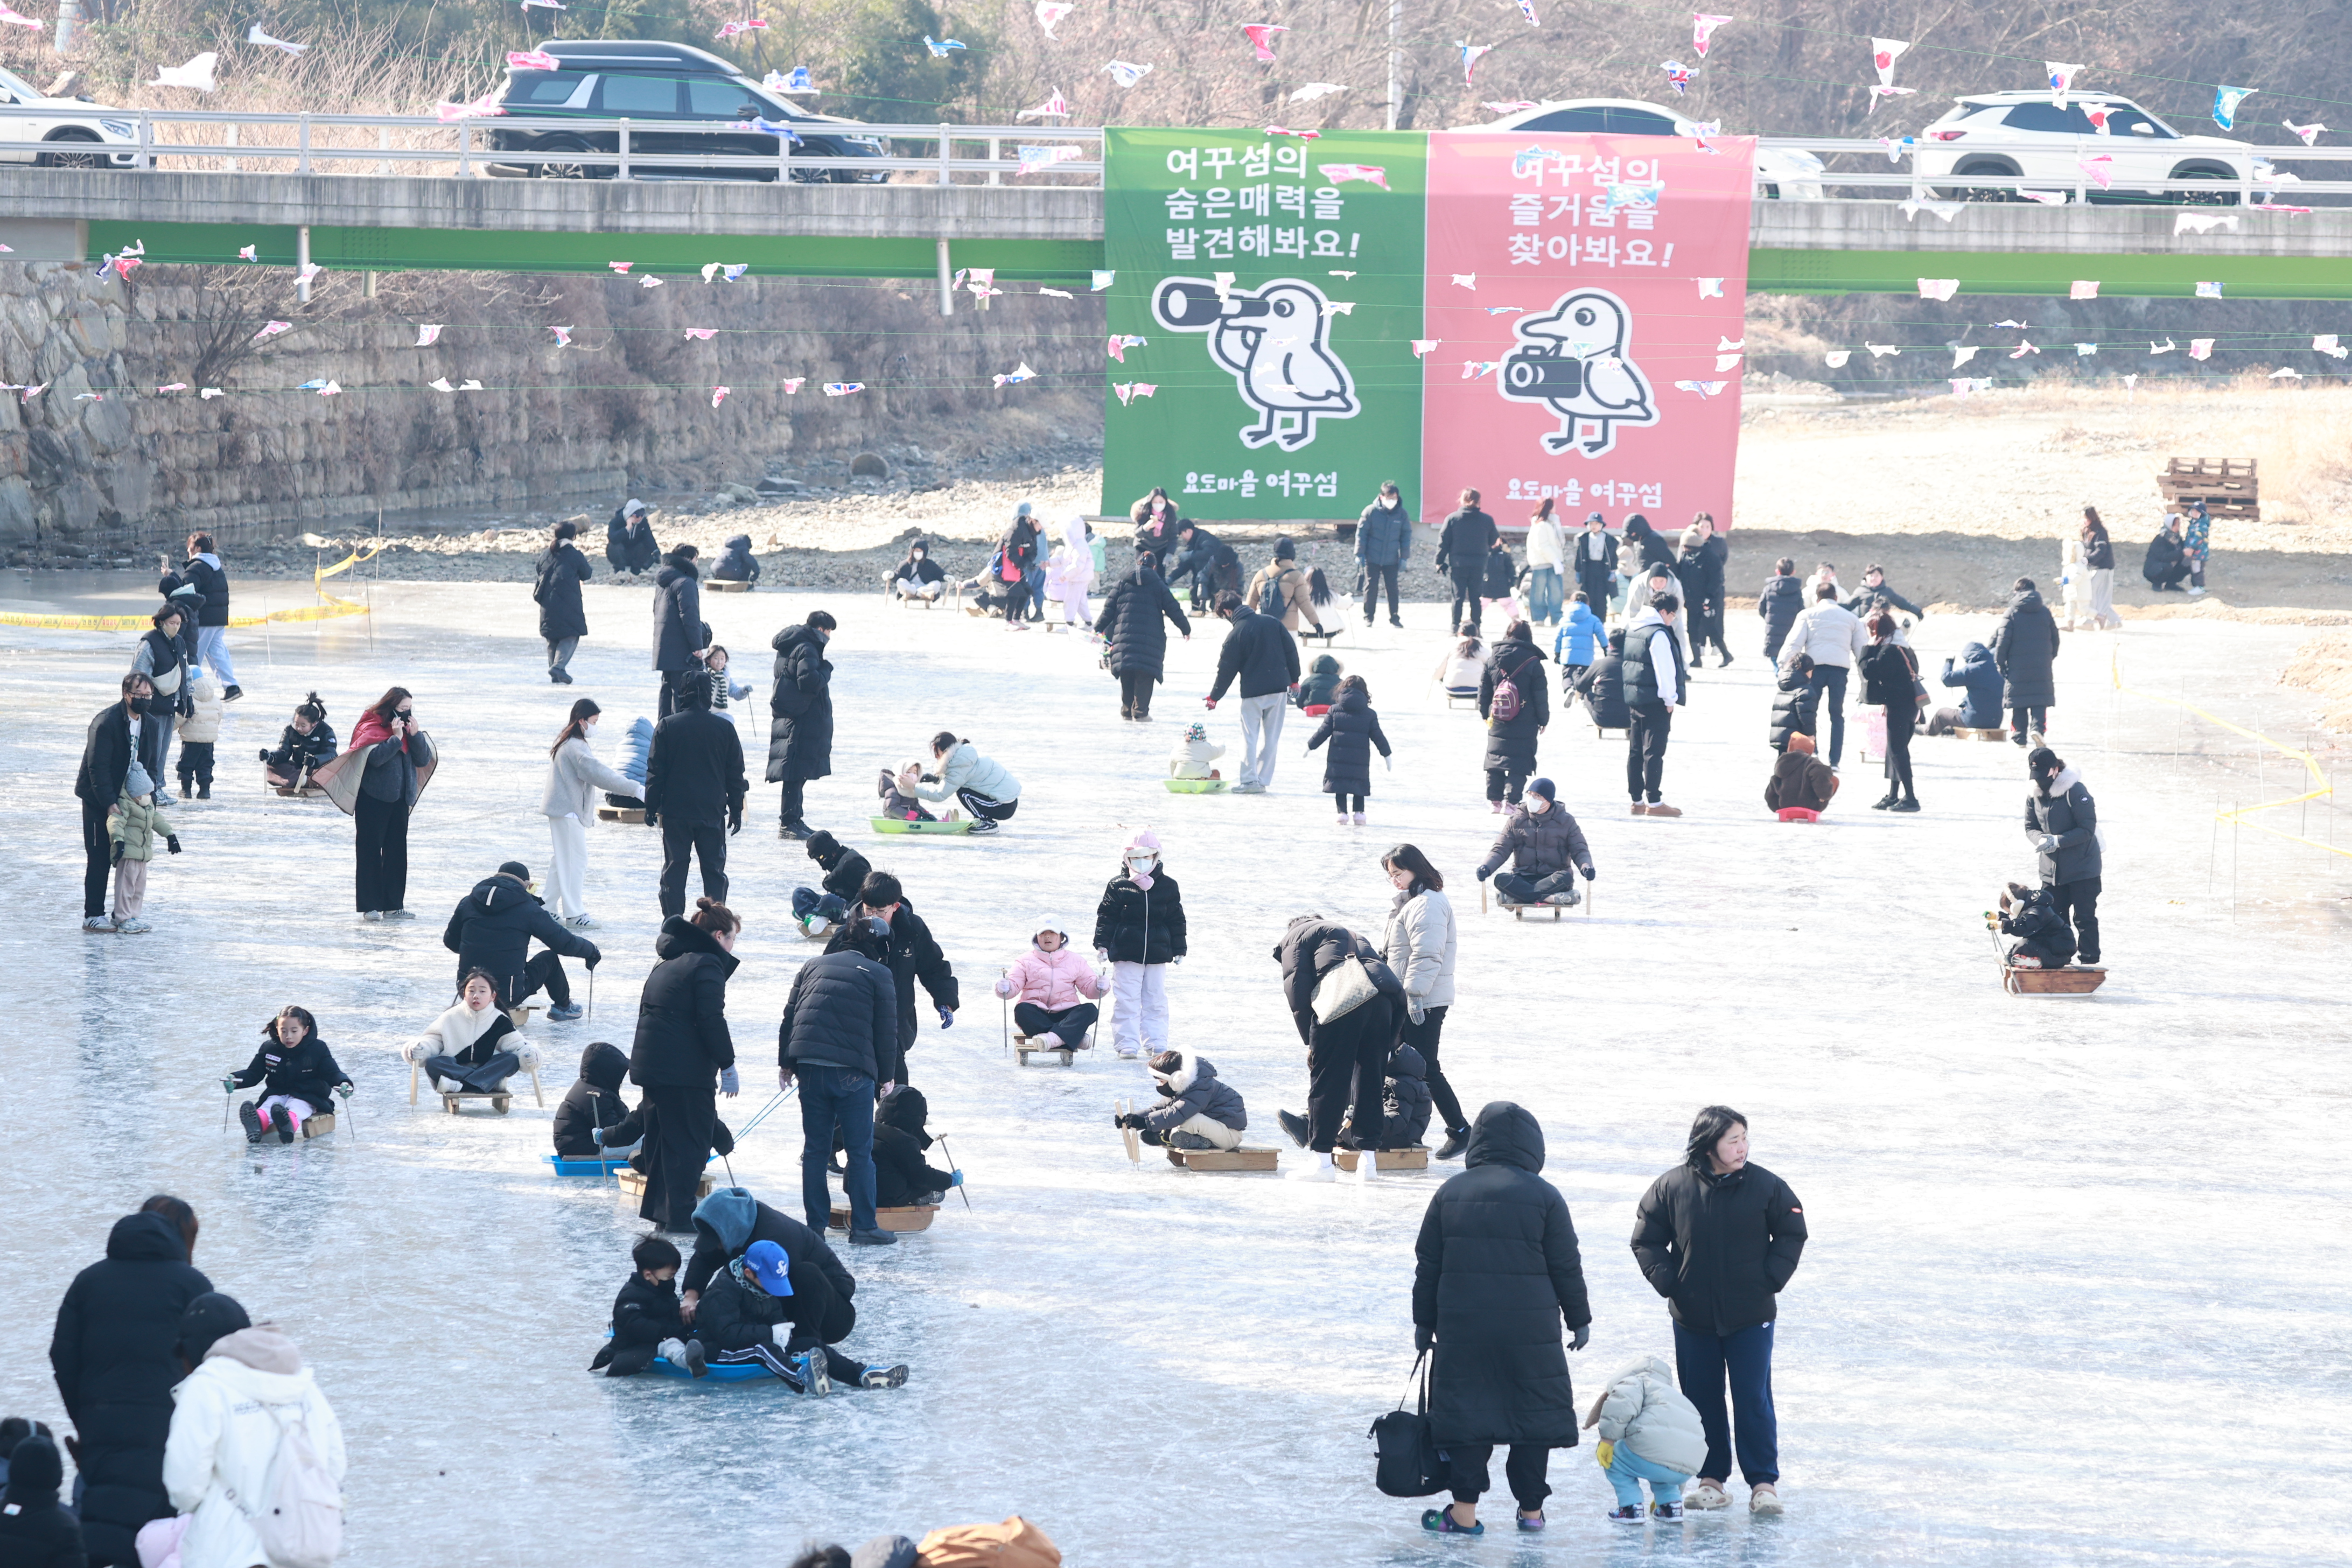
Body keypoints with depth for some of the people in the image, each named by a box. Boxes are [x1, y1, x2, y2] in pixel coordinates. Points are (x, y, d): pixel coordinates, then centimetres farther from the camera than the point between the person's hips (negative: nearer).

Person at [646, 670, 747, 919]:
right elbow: (735, 775, 5)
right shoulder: (724, 729, -1)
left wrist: (651, 808, 5)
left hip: (675, 814, -1)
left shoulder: (667, 727, -5)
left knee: (674, 870, 5)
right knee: (714, 870, 7)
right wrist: (736, 811, 13)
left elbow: (655, 772, -3)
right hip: (713, 813, 1)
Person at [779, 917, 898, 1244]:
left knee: (815, 1149, 10)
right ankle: (863, 1226, 0)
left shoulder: (813, 967, 15)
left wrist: (786, 1062, 18)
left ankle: (815, 1224, 11)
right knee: (860, 1152, 1)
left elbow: (790, 1015, 14)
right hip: (853, 1070, -4)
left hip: (809, 1069, 4)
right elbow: (886, 1031, 0)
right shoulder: (878, 974, 2)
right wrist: (887, 1075, 10)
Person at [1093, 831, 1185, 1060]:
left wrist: (1179, 949, 10)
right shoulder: (1118, 886, -1)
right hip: (1126, 954, -2)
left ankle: (1156, 1043, 14)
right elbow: (1106, 917, 1)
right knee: (1127, 1001, -4)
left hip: (1157, 954, 2)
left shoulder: (1168, 886, 6)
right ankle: (1128, 1045, -1)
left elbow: (1176, 919, 11)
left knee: (1156, 1001, 7)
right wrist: (1102, 945, -7)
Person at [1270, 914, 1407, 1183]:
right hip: (1385, 998, 6)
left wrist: (1310, 1041, 9)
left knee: (1327, 1080, 2)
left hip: (1344, 1000, -6)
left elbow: (1297, 989, 6)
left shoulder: (1295, 936, 20)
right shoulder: (1348, 935, 39)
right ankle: (1368, 1161, 15)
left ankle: (1321, 1161, 3)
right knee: (1370, 1082, 14)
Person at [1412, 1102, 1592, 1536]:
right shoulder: (1544, 1196, -3)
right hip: (1529, 1328, -2)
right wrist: (1579, 1319, 13)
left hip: (1461, 1329, 2)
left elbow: (1428, 1264, 9)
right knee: (1535, 1413, 8)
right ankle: (1531, 1510, 12)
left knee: (1466, 1414, 4)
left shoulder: (1451, 1192, 5)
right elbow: (1566, 1267, 0)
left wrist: (1424, 1321, 17)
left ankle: (1465, 1512, 0)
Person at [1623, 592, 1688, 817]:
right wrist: (1669, 698, -10)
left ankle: (1636, 801, 15)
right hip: (1654, 700, -9)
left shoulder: (1631, 629, 12)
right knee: (1654, 751, -5)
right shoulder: (1658, 634, -16)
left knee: (1635, 751, 11)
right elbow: (1664, 669, -17)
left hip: (1632, 697, 9)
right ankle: (1654, 802, -4)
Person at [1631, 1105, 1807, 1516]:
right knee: (1701, 1401, 7)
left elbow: (1792, 1234, 7)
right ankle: (1711, 1479, 17)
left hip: (1751, 1316, -1)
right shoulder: (1673, 1187, -5)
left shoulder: (1764, 1186, -5)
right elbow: (1646, 1240, 6)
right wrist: (1667, 1282, -5)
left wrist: (1771, 1279, -3)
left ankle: (1764, 1482, 3)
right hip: (1693, 1319, 1)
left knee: (1754, 1401, -3)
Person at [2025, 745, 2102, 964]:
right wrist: (2041, 839, -15)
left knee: (2084, 919, -3)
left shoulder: (2076, 791, -17)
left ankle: (2090, 962, 2)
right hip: (2051, 870, 6)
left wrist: (2058, 841, -27)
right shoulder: (2034, 794, 2)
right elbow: (2030, 827, 9)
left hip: (2082, 870, -6)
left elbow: (2087, 830, -17)